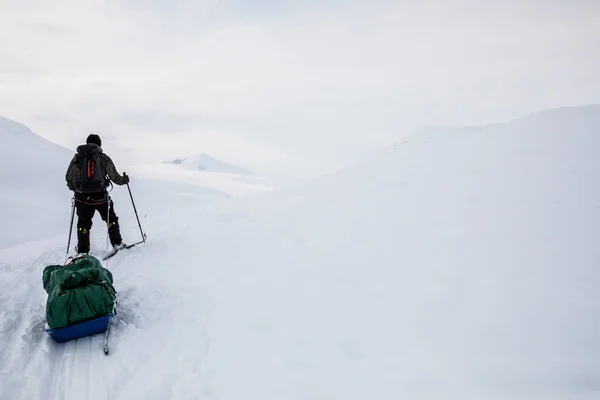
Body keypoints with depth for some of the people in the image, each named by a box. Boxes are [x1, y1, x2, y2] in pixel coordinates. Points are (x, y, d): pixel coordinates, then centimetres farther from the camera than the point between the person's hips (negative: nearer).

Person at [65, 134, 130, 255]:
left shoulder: (77, 157, 4)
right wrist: (124, 179, 19)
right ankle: (116, 243, 23)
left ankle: (82, 250, 15)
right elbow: (115, 177, -1)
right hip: (99, 197, -2)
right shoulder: (103, 158, -5)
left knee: (83, 223, 14)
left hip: (81, 197, 2)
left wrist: (74, 188, 29)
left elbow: (68, 177, 10)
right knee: (111, 219, 17)